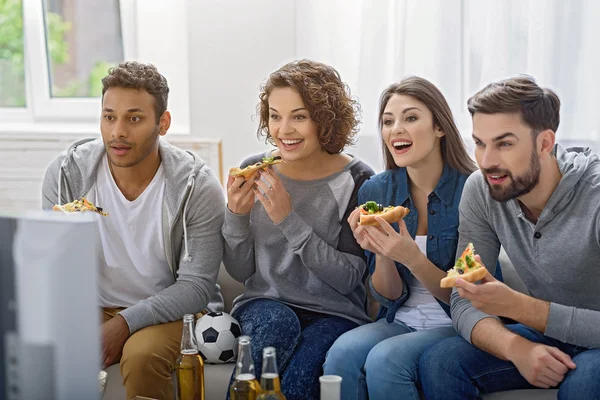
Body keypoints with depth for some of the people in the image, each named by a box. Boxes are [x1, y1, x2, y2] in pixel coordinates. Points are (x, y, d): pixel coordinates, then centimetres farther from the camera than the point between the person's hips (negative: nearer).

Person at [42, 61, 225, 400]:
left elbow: (196, 286, -14)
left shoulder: (197, 186, -15)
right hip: (94, 306, 2)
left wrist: (125, 323, -24)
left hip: (170, 309, -2)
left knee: (142, 356, -33)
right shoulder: (66, 173, -7)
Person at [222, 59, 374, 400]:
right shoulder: (255, 171, 1)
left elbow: (349, 279, -14)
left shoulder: (357, 180, -7)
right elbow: (240, 272, 5)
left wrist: (289, 219, -21)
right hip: (266, 304, 2)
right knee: (277, 322, -32)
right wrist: (237, 215, -14)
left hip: (334, 313, -2)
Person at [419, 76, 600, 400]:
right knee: (438, 363, -18)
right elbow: (465, 304, -10)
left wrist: (516, 306, -34)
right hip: (545, 334, 4)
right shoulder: (480, 190, -10)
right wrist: (517, 347, -30)